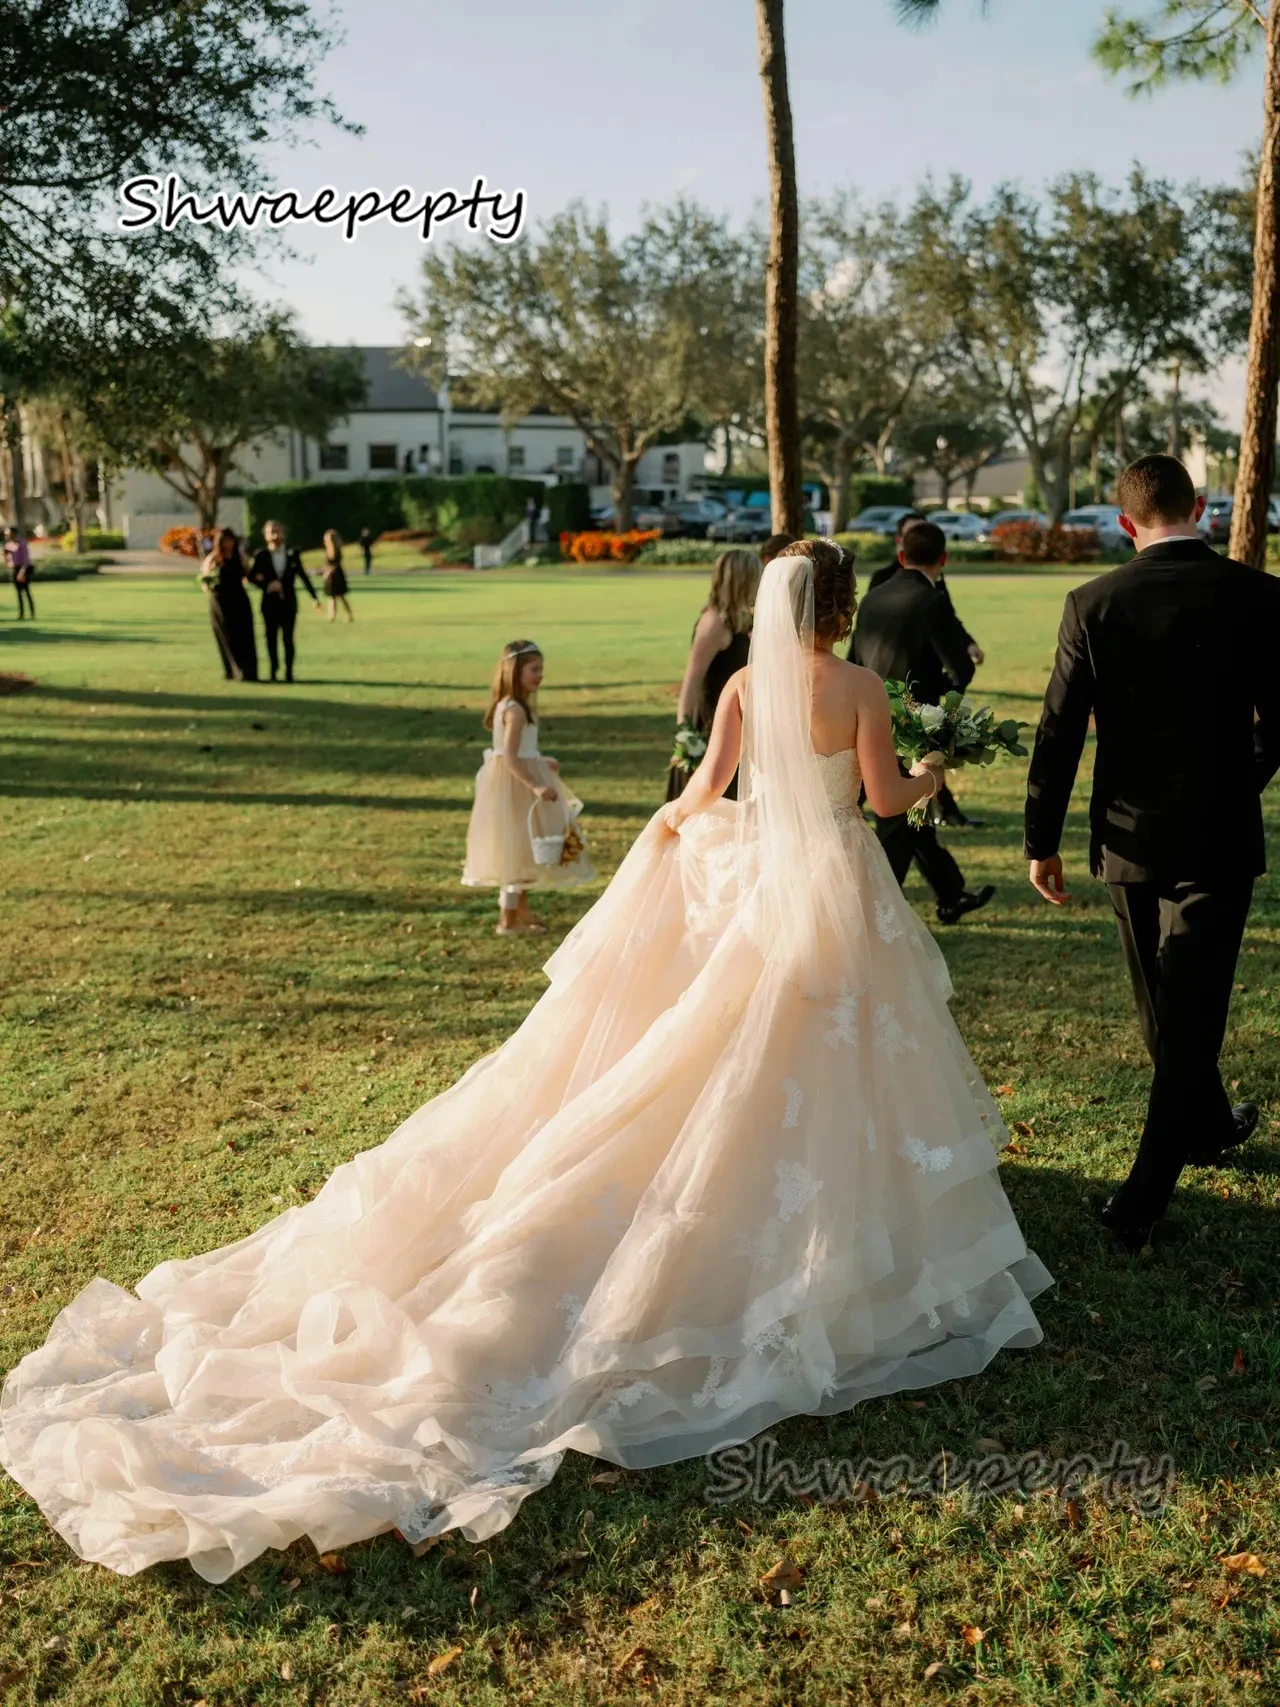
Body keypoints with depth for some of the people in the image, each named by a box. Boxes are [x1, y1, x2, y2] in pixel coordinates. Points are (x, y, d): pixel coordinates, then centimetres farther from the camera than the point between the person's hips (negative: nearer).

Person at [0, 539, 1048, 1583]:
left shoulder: (744, 684, 1)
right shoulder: (859, 686, -10)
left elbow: (709, 787, 4)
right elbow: (886, 796, -7)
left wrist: (673, 820, 27)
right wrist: (926, 783, 17)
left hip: (749, 880, 4)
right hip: (834, 887, -4)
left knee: (735, 1056, 16)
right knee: (828, 1071, 6)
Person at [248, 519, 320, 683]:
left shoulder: (292, 554, 2)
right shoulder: (262, 556, -1)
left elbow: (303, 576, 7)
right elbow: (252, 576, 0)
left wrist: (313, 597, 5)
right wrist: (267, 585, -16)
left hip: (289, 603, 0)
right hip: (270, 603, 0)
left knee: (288, 638, -1)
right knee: (272, 638, 4)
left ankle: (289, 672, 6)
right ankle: (274, 671, 13)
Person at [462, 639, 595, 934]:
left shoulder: (509, 706, 10)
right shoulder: (515, 710, -21)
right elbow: (510, 757, -28)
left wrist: (540, 764, 31)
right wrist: (535, 786, -34)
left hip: (519, 785, 10)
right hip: (515, 786, -10)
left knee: (522, 850, 18)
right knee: (517, 849, -2)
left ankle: (521, 911, 31)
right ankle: (508, 920, 6)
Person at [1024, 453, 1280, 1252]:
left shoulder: (1094, 604, -8)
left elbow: (1059, 734, -8)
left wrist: (1042, 841, 1)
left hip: (1130, 835, 2)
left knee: (1163, 1003, 21)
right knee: (1192, 1011, 5)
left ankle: (1210, 1126, 44)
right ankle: (1144, 1198, 6)